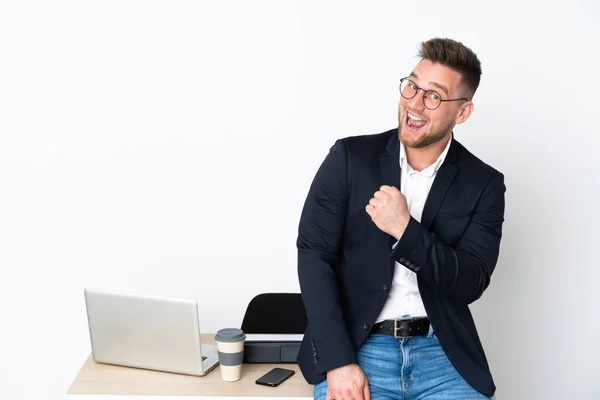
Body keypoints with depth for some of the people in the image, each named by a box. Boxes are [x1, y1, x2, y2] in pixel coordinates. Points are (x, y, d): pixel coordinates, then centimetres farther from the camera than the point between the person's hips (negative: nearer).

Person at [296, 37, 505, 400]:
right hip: (355, 346, -1)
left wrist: (404, 229, -20)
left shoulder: (484, 184, 2)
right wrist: (338, 361, -14)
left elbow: (470, 284, -5)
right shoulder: (349, 157, 0)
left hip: (443, 355, 2)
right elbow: (314, 254, -5)